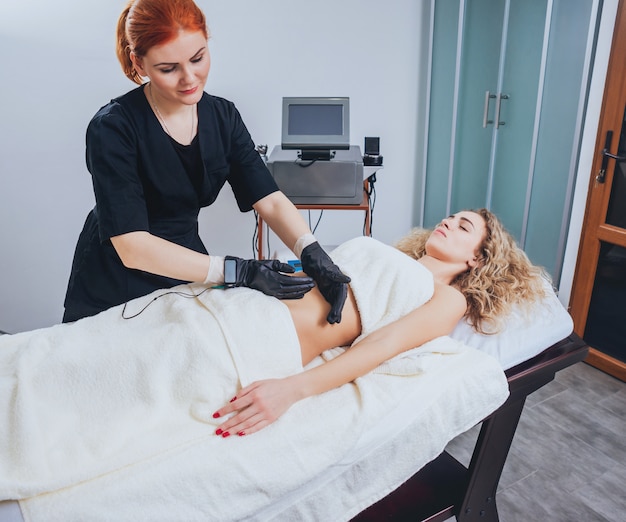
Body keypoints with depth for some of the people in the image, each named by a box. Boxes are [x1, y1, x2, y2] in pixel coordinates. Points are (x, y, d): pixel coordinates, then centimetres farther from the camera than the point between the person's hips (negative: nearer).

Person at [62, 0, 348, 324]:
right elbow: (133, 248, -28)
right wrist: (238, 272, -34)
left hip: (186, 272, 4)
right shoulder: (113, 128, -22)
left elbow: (270, 200, -12)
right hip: (115, 291, -4)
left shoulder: (223, 116, -7)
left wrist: (315, 257, -30)